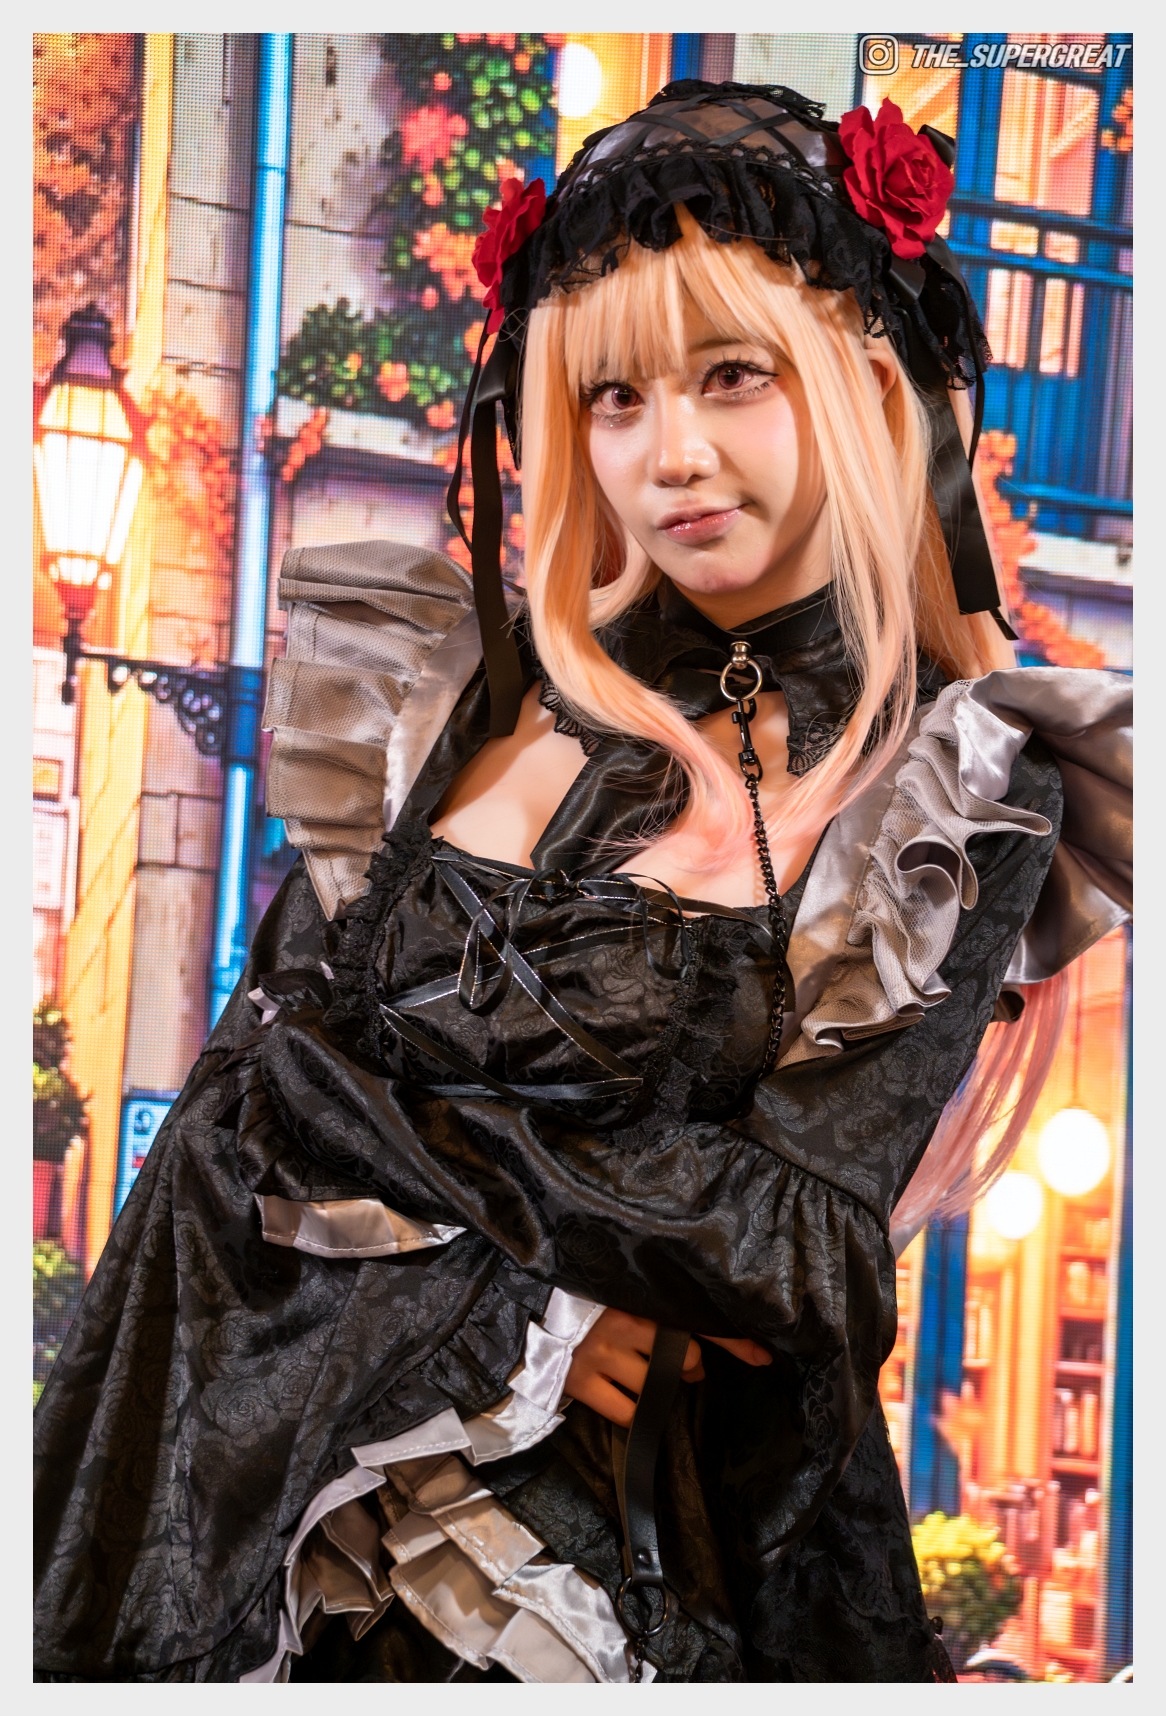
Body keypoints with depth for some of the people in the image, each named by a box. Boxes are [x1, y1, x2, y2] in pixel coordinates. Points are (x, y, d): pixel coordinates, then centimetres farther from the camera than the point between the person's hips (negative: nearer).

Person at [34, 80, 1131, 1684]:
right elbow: (249, 1086, -3)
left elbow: (800, 1262, -14)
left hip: (629, 1542, -3)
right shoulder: (470, 692, 2)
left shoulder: (962, 793, -7)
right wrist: (507, 1300, -16)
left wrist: (381, 1099, -12)